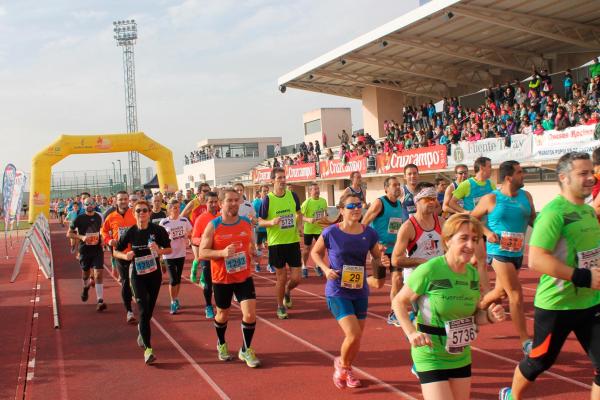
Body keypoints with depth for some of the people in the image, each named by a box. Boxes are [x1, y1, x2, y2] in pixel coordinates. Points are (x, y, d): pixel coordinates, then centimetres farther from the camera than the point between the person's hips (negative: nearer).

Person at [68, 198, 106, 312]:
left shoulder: (98, 217, 3)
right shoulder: (79, 218, -6)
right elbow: (69, 234, -3)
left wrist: (102, 240, 5)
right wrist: (81, 237, -20)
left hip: (97, 249, 0)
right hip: (84, 250, 0)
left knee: (98, 274, -11)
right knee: (85, 273, 18)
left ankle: (100, 301, -13)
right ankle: (86, 287, 52)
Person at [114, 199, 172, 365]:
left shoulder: (157, 230, -8)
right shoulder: (130, 232, -6)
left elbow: (169, 249, -1)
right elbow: (116, 251, 4)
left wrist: (159, 250, -21)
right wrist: (125, 256, -17)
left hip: (154, 273, 1)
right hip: (137, 275, -1)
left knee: (149, 310, 15)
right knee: (143, 310, -10)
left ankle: (141, 329, 48)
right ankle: (148, 349, -9)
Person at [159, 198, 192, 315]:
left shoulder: (184, 220, -3)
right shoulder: (164, 222, -11)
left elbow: (190, 232, 12)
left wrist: (186, 240, -3)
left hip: (181, 253, 3)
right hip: (169, 254, -3)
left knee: (178, 278, 13)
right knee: (173, 279, -6)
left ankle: (176, 299, 30)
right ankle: (173, 302, 9)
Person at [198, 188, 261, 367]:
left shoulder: (247, 223, -1)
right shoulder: (213, 226, -12)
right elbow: (202, 252, -13)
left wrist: (253, 250, -7)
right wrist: (222, 253, -28)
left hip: (244, 277, 2)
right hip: (222, 279, -2)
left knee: (250, 313, -8)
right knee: (223, 315, 16)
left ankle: (246, 350, 13)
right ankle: (221, 344, 45)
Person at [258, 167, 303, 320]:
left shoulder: (292, 195, 0)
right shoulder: (267, 199, -9)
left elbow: (298, 212, 18)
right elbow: (260, 221, -3)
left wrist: (299, 225, 0)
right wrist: (271, 222, -23)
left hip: (293, 241, 3)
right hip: (276, 243, -3)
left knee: (296, 278, 2)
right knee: (281, 277, 4)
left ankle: (287, 291, 37)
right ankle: (280, 306, 26)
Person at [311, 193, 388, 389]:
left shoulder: (369, 233, -4)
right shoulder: (331, 232, -12)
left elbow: (376, 258, 8)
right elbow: (315, 252, 2)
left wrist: (382, 262, -15)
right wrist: (326, 269, -14)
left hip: (360, 292, 4)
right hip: (337, 292, -4)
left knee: (357, 337, 12)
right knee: (353, 334, -15)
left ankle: (347, 369, 40)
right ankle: (341, 364, 17)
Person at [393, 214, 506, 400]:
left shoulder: (473, 273, -1)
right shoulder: (429, 270, -21)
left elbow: (471, 315, 11)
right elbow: (398, 302, -11)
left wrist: (490, 316, -9)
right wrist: (411, 333, -24)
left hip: (461, 357, 7)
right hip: (431, 358, -6)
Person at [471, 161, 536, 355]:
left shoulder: (526, 196, 4)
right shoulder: (491, 199, -8)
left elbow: (533, 220, 11)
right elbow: (472, 219, 1)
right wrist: (487, 232, -14)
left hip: (518, 252, 6)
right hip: (499, 252, -6)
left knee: (500, 291, 20)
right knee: (516, 295, -10)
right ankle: (526, 341, -3)